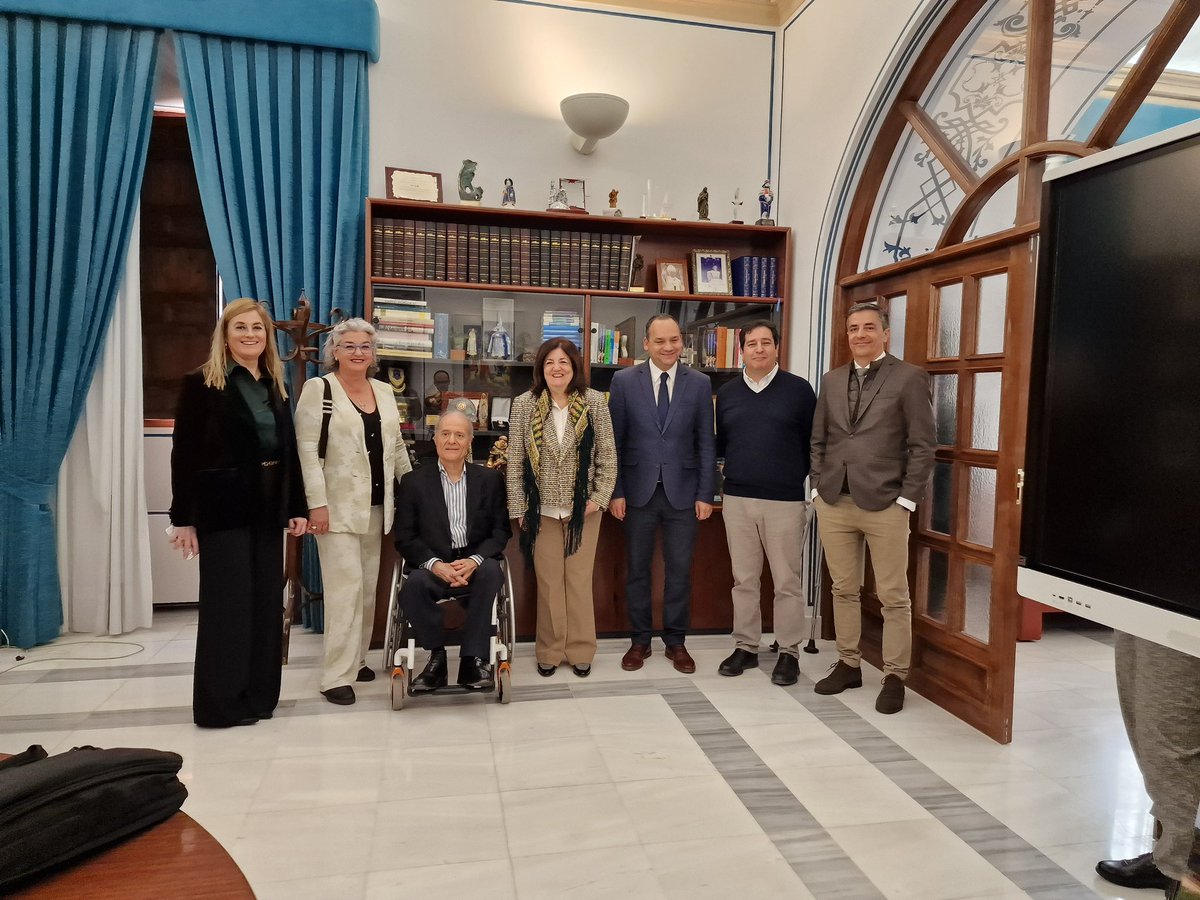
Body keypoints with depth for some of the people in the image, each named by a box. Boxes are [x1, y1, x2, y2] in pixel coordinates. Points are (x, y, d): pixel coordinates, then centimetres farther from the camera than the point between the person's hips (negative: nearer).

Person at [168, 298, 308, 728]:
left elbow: (289, 451, 11)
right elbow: (184, 454, -8)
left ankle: (258, 696, 22)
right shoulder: (202, 384, -5)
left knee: (266, 600, 10)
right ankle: (220, 702, 13)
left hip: (268, 507, 6)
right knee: (227, 602, 0)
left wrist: (297, 507, 7)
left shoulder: (275, 386, 12)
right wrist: (183, 518, -11)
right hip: (224, 507, -6)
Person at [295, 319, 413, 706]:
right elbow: (307, 450, -11)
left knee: (368, 588, 12)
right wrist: (316, 503, -17)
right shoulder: (318, 388, -5)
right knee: (345, 587, -8)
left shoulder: (384, 391, 12)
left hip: (376, 505, 6)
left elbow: (396, 446, 17)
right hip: (338, 506, -6)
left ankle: (357, 659, 25)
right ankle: (336, 675, 1)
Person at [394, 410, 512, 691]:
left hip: (477, 564, 0)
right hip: (433, 566, 0)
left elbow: (501, 530, 4)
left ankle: (473, 660, -23)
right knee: (413, 586, -32)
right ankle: (437, 656, -10)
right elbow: (405, 537, 2)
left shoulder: (490, 479, 9)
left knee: (491, 571, -33)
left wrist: (474, 560, -15)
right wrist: (435, 564, -16)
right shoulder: (413, 482, 6)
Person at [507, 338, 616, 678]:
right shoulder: (524, 404, -4)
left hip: (583, 508, 0)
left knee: (579, 580, 8)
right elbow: (515, 460, -1)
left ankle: (580, 651, 21)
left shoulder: (594, 402, -4)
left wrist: (600, 497, -7)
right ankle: (550, 651, 21)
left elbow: (608, 455, 0)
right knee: (548, 583, 7)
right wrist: (518, 507, -3)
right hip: (542, 509, 0)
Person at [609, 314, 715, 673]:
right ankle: (639, 640, 24)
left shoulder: (699, 383, 1)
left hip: (682, 490, 1)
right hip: (638, 490, 0)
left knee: (680, 569, 8)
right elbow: (614, 440, 0)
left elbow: (706, 442, 2)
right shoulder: (624, 380, -1)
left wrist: (705, 494, -2)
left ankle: (676, 641, 23)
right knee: (637, 569, 9)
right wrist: (615, 491, -4)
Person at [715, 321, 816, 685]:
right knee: (744, 579, 11)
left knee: (787, 581, 4)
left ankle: (789, 652, 17)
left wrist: (800, 477, -2)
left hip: (785, 500, -3)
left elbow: (814, 442, 2)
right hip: (737, 499, 3)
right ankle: (746, 647, 23)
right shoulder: (726, 393, 8)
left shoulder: (798, 389, -1)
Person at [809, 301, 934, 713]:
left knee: (894, 598, 3)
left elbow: (923, 445, -5)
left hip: (885, 504, -4)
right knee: (844, 590, 12)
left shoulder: (909, 378, -2)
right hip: (834, 502, 5)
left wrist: (906, 500, -9)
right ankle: (848, 664, 26)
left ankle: (895, 677, 16)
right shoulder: (832, 380, 12)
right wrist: (817, 487, 7)